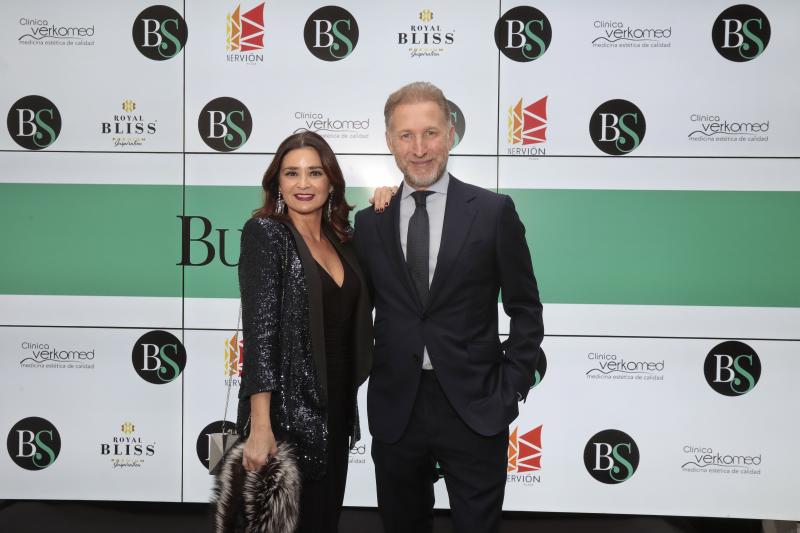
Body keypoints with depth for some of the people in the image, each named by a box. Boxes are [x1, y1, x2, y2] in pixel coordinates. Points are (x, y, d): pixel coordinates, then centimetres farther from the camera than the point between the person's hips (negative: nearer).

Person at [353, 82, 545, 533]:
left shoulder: (493, 212, -4)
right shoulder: (371, 219, 3)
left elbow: (526, 310, 1)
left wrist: (511, 389, -4)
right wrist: (361, 377, 3)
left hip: (474, 408, -2)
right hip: (395, 409, 3)